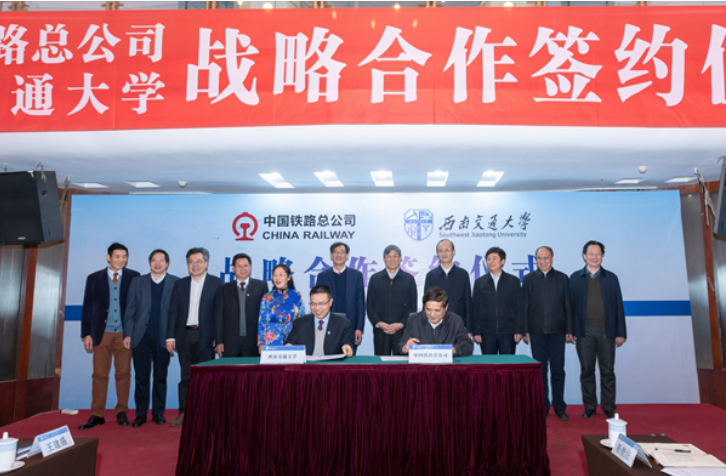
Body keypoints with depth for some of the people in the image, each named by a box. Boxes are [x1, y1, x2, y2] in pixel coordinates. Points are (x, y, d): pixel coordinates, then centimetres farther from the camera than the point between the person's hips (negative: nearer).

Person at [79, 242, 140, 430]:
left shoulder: (134, 277, 2)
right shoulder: (94, 278, 6)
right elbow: (87, 308, 6)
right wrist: (86, 334, 1)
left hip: (124, 333, -1)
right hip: (102, 333, 1)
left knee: (123, 373, 4)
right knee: (99, 374, 3)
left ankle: (122, 412, 15)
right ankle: (97, 415, 12)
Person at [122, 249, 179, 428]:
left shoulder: (175, 282, 2)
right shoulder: (138, 282, 8)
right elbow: (130, 310, 6)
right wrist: (128, 334, -1)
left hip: (163, 337, -1)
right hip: (141, 336, 1)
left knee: (160, 377, 7)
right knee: (141, 377, 6)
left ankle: (158, 413, 17)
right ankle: (141, 414, 15)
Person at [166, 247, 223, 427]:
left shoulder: (217, 283, 0)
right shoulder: (180, 284, 10)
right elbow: (173, 311, 8)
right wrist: (170, 336, 1)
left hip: (205, 336, -3)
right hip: (184, 336, 3)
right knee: (186, 376, 8)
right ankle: (183, 413, 15)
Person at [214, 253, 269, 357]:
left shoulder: (261, 286, 8)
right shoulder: (224, 290, 12)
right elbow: (219, 317, 8)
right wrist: (219, 342, 0)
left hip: (253, 342, -1)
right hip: (230, 343, 1)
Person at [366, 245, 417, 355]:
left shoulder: (409, 279, 7)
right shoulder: (375, 279, 9)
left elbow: (412, 306, 5)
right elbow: (370, 305, 6)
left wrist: (401, 324, -7)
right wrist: (379, 323, -7)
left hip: (402, 330, -1)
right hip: (380, 331, 1)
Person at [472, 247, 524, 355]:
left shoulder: (513, 281, 6)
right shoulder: (479, 282, 8)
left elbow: (519, 307, 4)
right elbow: (475, 309, 6)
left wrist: (519, 330, -2)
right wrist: (476, 332, -1)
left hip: (508, 333, 0)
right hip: (487, 333, 1)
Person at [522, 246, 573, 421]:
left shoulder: (562, 278, 6)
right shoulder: (529, 279, 6)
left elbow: (567, 306, 5)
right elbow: (525, 306, 4)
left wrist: (569, 330, 0)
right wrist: (525, 330, -1)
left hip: (557, 331, 0)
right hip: (537, 331, 0)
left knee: (558, 370, 3)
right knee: (540, 370, 6)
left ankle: (559, 407, 13)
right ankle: (543, 407, 14)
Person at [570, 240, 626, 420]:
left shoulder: (611, 278, 9)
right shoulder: (575, 278, 6)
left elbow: (618, 306, 7)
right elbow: (571, 305, 4)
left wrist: (621, 333, 1)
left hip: (606, 331, 0)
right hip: (584, 331, 0)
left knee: (607, 371, 5)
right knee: (586, 371, 6)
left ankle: (608, 408, 15)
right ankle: (589, 407, 16)